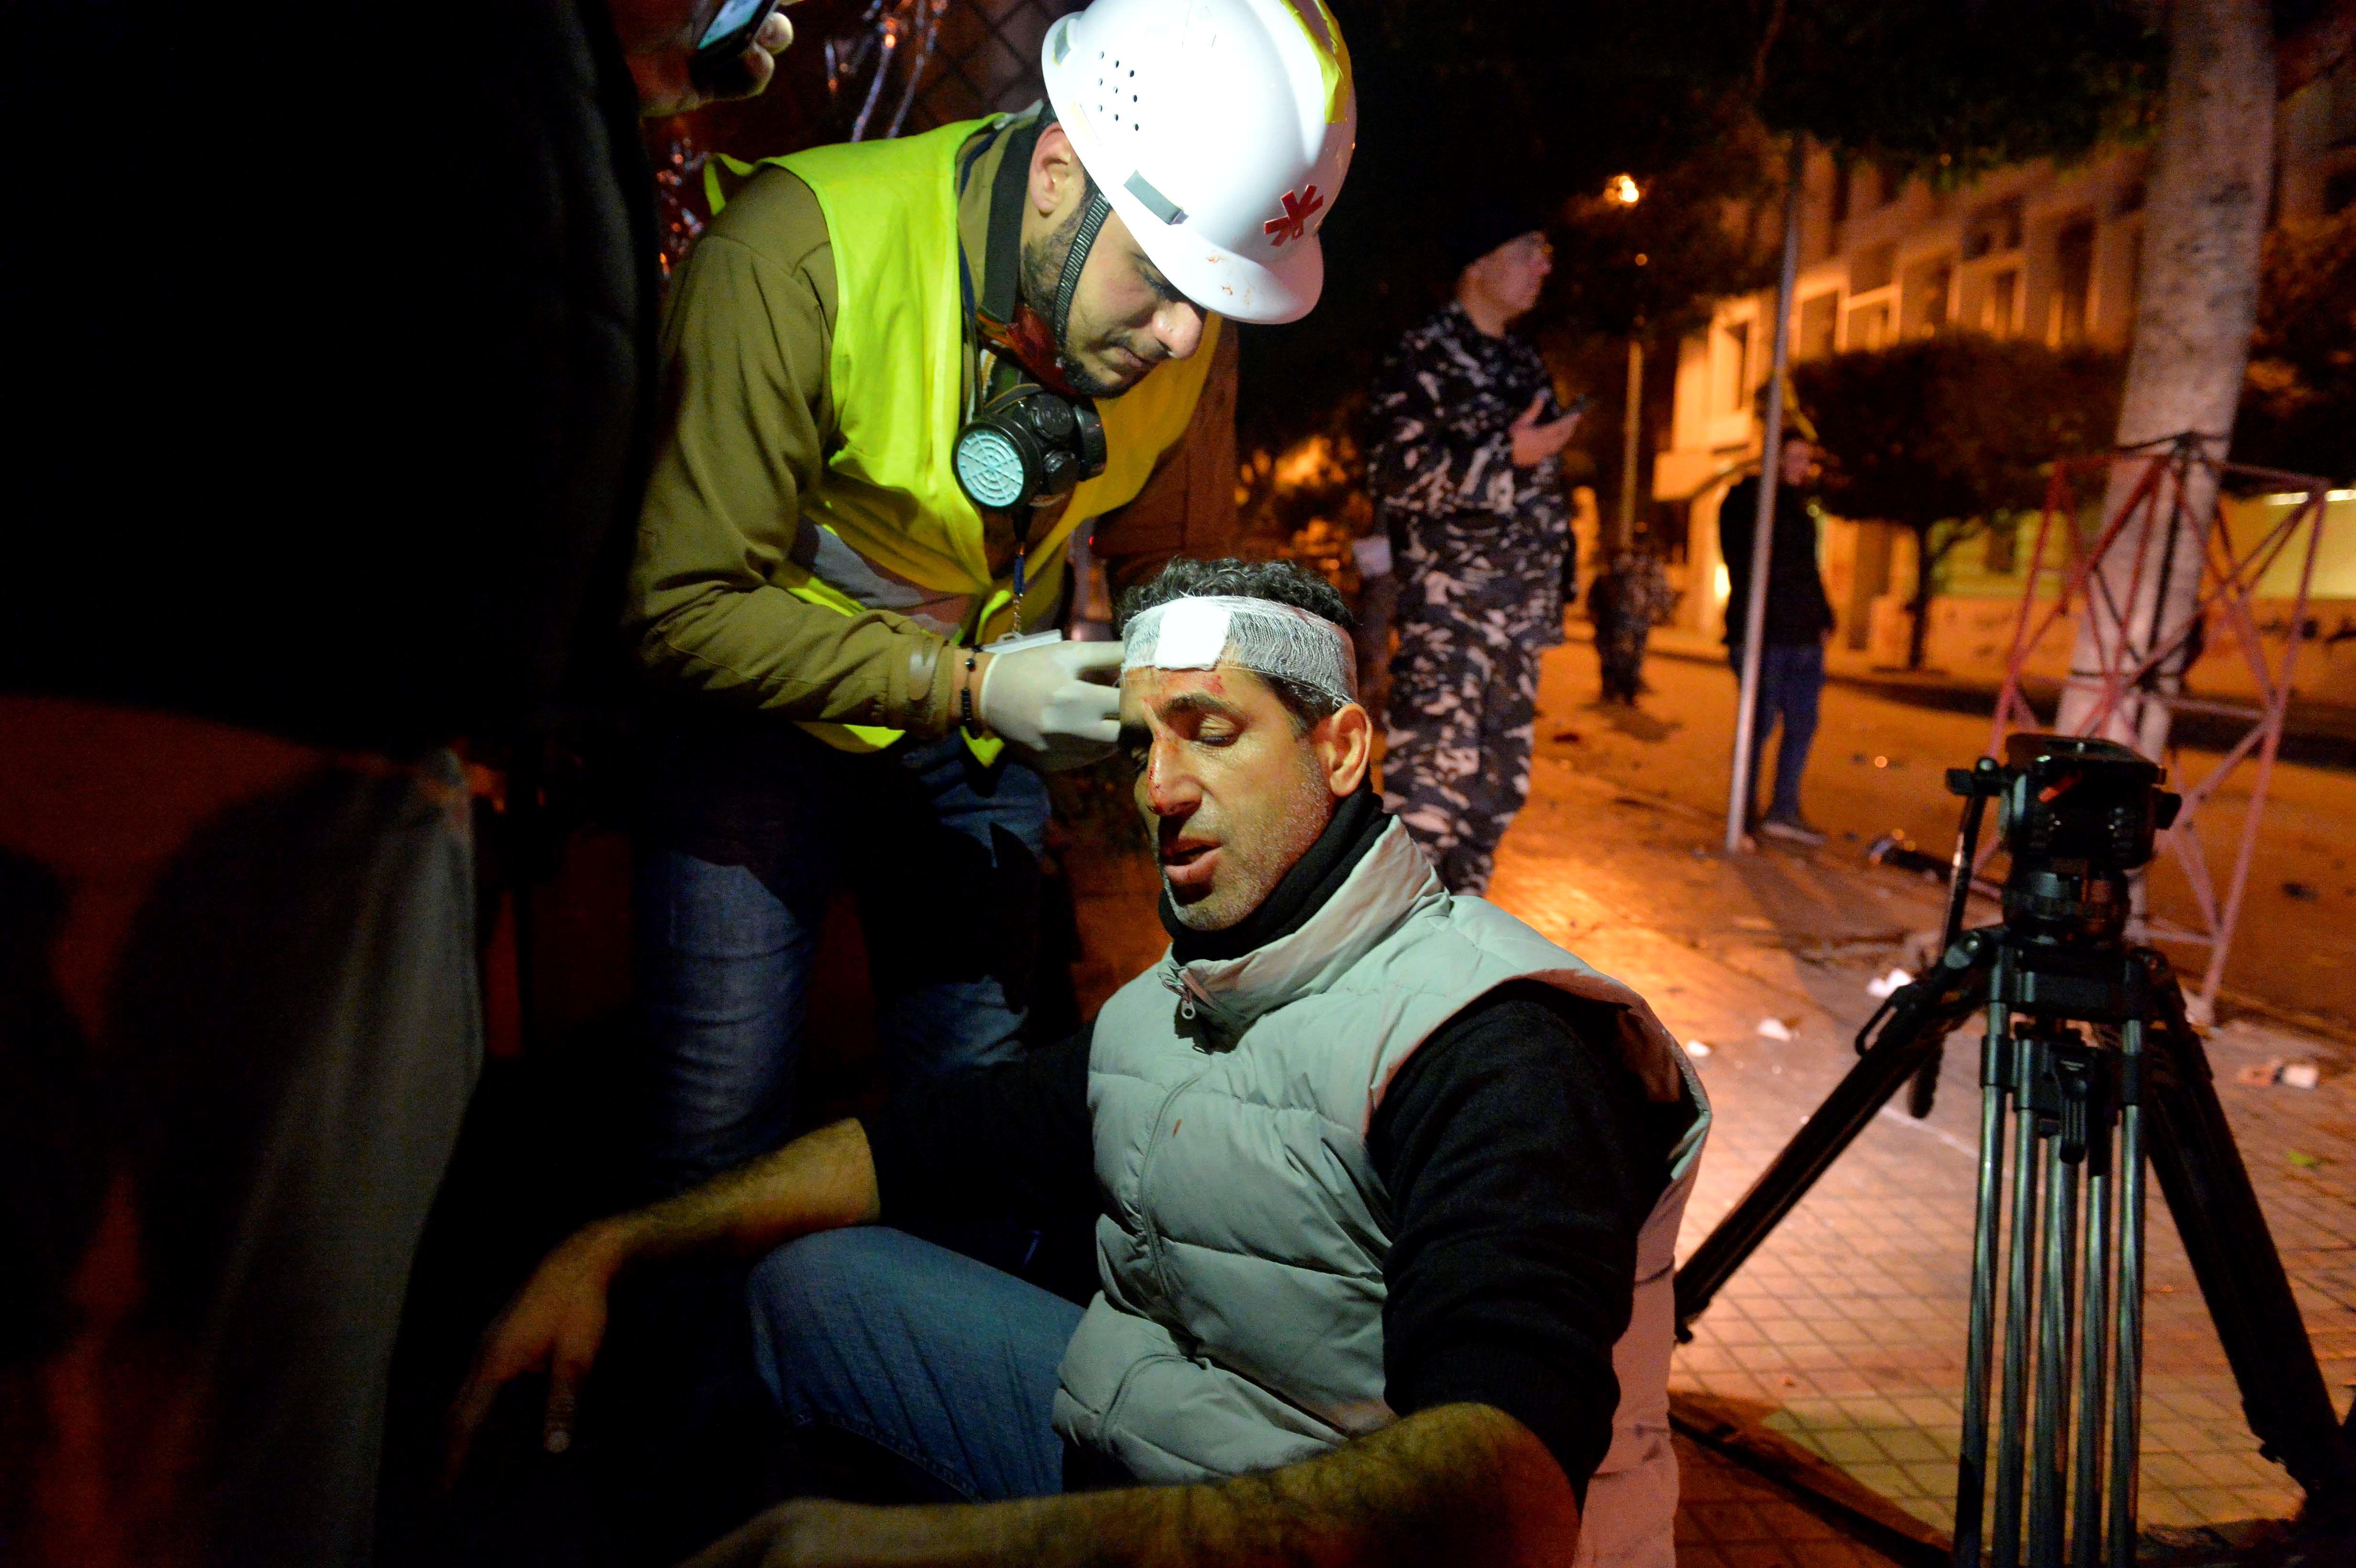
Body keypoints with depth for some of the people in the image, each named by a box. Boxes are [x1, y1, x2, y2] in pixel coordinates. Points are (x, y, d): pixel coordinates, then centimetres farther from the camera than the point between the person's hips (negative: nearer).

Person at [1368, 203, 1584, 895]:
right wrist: (1509, 456, -19)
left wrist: (1549, 596, 22)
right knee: (1433, 774, -12)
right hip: (1447, 610, -8)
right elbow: (1394, 474, -14)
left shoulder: (1524, 365, 20)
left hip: (1518, 615, 8)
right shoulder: (1424, 356, -3)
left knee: (1498, 783, 8)